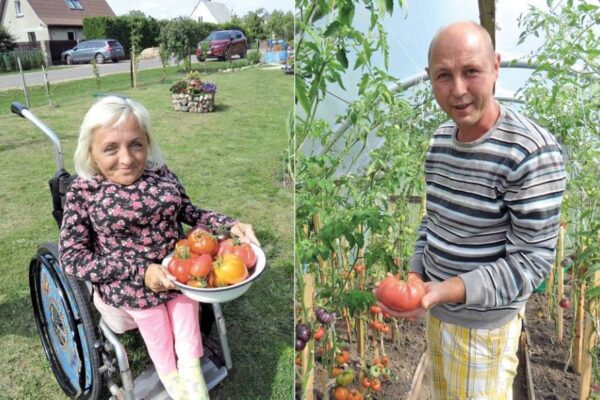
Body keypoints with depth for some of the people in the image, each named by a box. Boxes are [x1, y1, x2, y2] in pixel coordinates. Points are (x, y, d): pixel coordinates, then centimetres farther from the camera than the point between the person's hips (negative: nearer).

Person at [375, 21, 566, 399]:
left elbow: (531, 261, -22)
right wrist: (417, 276, -2)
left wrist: (445, 291, -32)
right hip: (437, 309, 6)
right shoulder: (440, 139, -1)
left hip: (483, 321, -6)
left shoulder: (533, 152, -23)